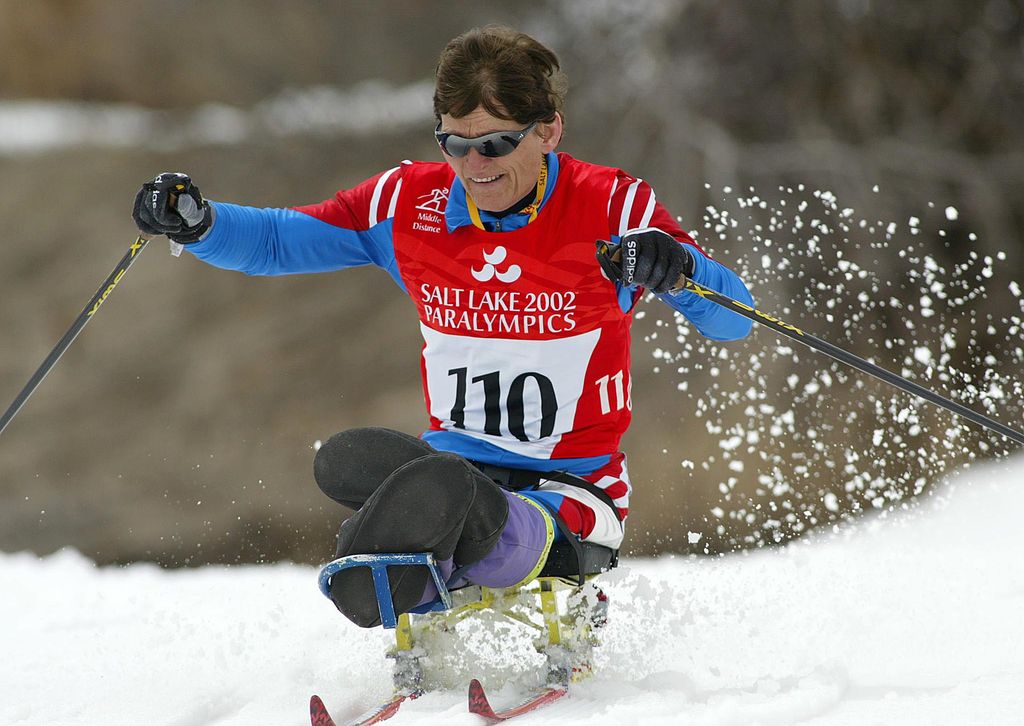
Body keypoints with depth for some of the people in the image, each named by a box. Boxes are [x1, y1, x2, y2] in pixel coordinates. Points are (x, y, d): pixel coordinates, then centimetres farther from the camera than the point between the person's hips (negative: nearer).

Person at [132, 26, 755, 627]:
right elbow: (274, 241, 11)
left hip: (572, 493, -5)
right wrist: (194, 221, -10)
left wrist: (677, 269, -34)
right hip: (454, 463, 5)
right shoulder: (411, 203, 3)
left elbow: (734, 319, -12)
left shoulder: (612, 209, -8)